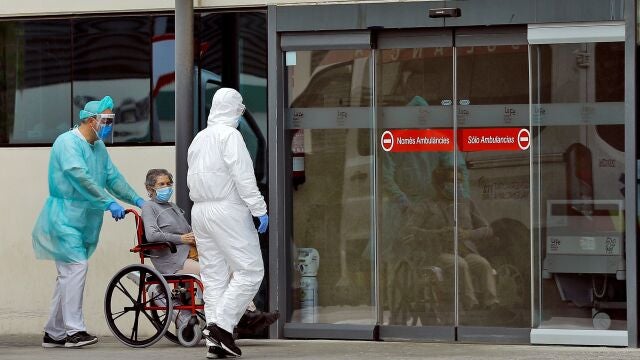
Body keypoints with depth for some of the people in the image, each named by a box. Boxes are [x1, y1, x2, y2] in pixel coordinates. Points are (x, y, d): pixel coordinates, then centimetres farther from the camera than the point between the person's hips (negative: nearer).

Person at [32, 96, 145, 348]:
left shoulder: (98, 147, 14)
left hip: (85, 221, 9)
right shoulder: (68, 142, -14)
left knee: (69, 273, 10)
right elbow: (79, 177, -26)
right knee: (76, 266, -16)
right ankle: (74, 330, -15)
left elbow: (113, 177, 14)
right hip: (65, 217, -9)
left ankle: (54, 333, 15)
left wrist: (135, 199, 0)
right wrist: (109, 203, -29)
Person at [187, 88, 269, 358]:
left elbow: (193, 179, 17)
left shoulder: (199, 138, 17)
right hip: (227, 211, -8)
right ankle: (221, 324, -17)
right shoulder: (230, 134, -8)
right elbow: (243, 177, -15)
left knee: (214, 275, 8)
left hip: (200, 211, 8)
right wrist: (259, 209, -14)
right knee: (250, 270, -6)